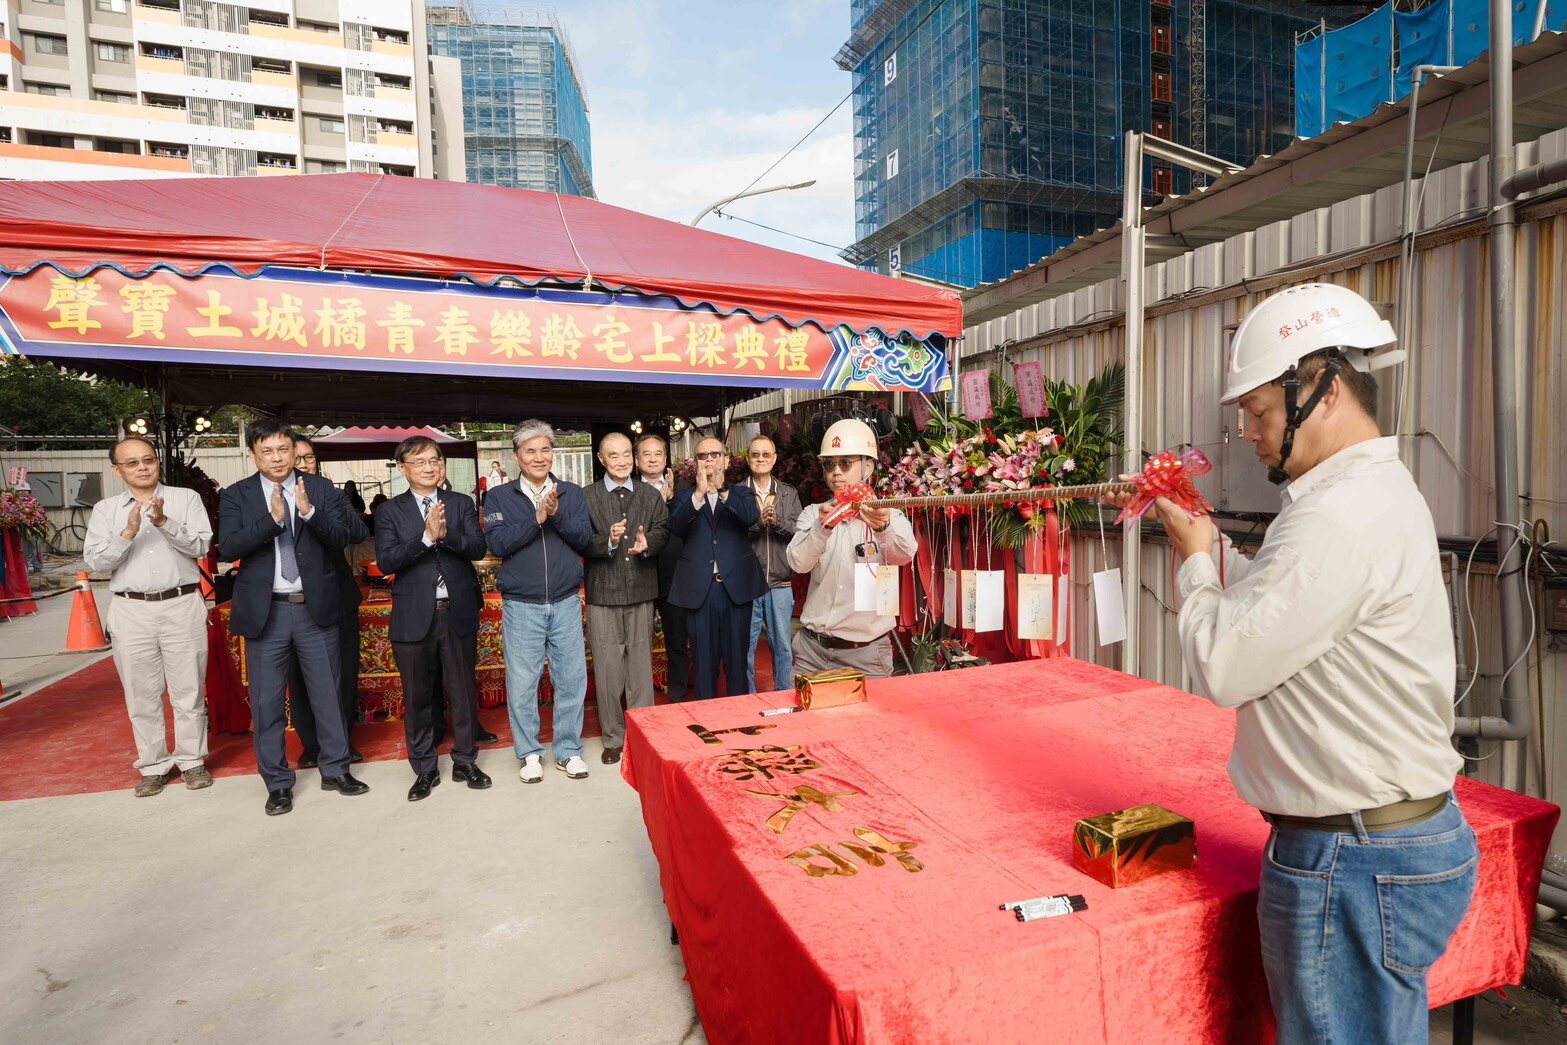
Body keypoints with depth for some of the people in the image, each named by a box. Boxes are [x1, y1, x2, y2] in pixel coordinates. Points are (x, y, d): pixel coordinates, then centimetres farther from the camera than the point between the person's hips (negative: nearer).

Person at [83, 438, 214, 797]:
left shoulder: (186, 498, 4)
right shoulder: (105, 509, 9)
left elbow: (201, 546, -6)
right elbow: (95, 562, 1)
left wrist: (164, 523, -19)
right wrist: (128, 533, -14)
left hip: (182, 607, -2)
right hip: (131, 611, 2)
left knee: (189, 690, 4)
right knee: (142, 695, 9)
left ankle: (192, 761, 18)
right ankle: (153, 766, 21)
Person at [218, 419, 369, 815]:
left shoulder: (321, 490, 2)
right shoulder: (236, 496, 2)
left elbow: (342, 538, -7)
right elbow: (228, 548, -11)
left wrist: (309, 511, -23)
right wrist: (272, 518, -23)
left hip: (316, 607, 0)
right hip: (264, 611, 0)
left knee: (327, 693, 10)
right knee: (266, 701, 8)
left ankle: (336, 769, 26)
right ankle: (277, 782, 22)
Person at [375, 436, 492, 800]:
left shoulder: (462, 504, 6)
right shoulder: (391, 511, 2)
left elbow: (478, 548, -6)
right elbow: (386, 561, -10)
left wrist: (446, 533, -23)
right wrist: (426, 537, -21)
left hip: (459, 611, 1)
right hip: (414, 615, -1)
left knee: (464, 691, 9)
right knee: (418, 696, 9)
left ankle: (465, 761, 26)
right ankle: (425, 768, 25)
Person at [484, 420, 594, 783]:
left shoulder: (571, 493, 6)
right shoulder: (499, 497, 3)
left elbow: (585, 539, -3)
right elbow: (497, 543, -10)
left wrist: (557, 514, -17)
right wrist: (537, 518, -17)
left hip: (566, 603, 1)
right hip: (521, 606, -1)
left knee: (572, 679, 7)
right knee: (522, 684, 5)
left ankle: (568, 750, 23)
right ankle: (529, 753, 24)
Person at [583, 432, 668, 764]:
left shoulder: (650, 495, 9)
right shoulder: (587, 497, 0)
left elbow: (662, 530, 1)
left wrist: (647, 543, -20)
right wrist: (608, 541, -25)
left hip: (641, 591, 2)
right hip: (603, 592, -2)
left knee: (641, 664, 10)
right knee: (608, 669, 5)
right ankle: (613, 737, 20)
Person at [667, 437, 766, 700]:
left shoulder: (741, 493, 10)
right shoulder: (686, 497, 10)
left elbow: (752, 516, -13)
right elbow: (674, 526, -10)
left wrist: (722, 490, -28)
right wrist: (699, 493, -25)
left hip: (736, 587, 0)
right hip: (699, 590, 0)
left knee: (737, 659, 7)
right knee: (704, 661, 8)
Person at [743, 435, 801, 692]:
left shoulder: (790, 494, 10)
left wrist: (777, 521, -15)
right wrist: (757, 522, -18)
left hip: (780, 584, 2)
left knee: (783, 646, 9)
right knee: (746, 646, 7)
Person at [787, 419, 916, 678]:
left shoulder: (889, 517, -3)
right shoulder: (813, 514, 3)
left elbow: (904, 554, -24)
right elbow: (799, 563, -14)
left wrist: (883, 527, -46)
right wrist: (823, 527, -34)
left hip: (866, 650, -2)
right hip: (812, 647, 2)